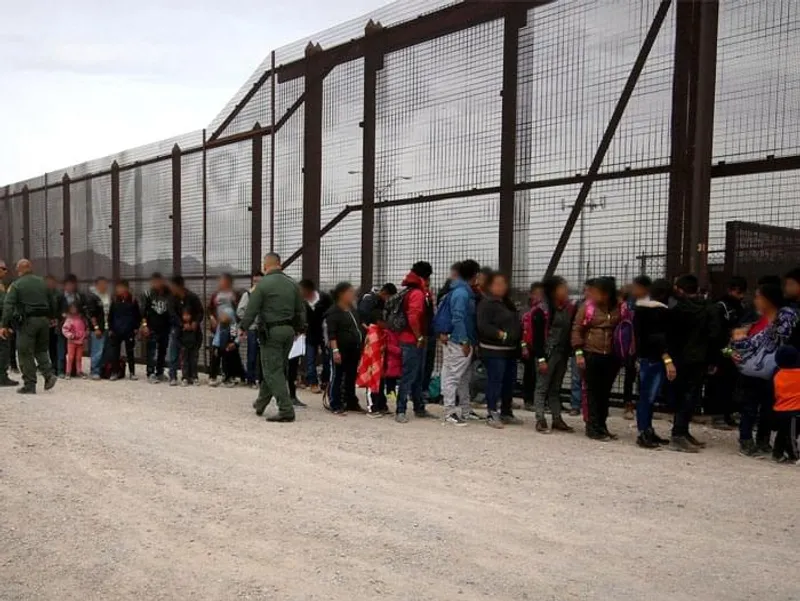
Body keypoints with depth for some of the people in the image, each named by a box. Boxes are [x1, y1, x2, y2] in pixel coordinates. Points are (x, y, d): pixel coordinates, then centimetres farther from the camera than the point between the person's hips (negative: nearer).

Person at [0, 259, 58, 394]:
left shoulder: (16, 285, -5)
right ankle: (49, 374, 0)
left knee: (26, 353, 2)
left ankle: (29, 385, 3)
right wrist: (51, 317, 27)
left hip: (27, 322, -5)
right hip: (43, 319, 5)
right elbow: (52, 301, 15)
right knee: (41, 349, 18)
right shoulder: (42, 282, 9)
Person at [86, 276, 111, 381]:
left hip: (107, 328, 6)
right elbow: (91, 314, -9)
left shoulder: (108, 296, 15)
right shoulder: (92, 296, -5)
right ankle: (94, 372, 2)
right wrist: (96, 328, -13)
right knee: (97, 351, -7)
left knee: (104, 351, 6)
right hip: (97, 328, -6)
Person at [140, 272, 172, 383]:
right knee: (152, 350, -7)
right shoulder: (148, 293, -4)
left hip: (165, 326, 3)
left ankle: (160, 373, 20)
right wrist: (144, 324, -9)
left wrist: (174, 323, 4)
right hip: (152, 327, -3)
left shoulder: (169, 293, 0)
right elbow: (143, 310, -3)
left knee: (163, 350, 9)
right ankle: (151, 374, -4)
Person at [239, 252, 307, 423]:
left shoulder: (263, 284, -11)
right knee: (276, 368, 17)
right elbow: (301, 310, 14)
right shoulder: (292, 284, 9)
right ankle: (261, 402, 31)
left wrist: (243, 327, 5)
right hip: (289, 331, 7)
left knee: (273, 371, -3)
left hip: (271, 332, -7)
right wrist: (299, 329, 27)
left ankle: (286, 410, -10)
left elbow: (252, 309, -9)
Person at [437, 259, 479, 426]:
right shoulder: (461, 293, -14)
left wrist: (472, 341, 16)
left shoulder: (464, 291, 16)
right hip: (459, 342, -10)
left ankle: (465, 410, 24)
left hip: (464, 341, 10)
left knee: (464, 377, 15)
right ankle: (450, 413, -4)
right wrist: (464, 341, -20)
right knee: (453, 376, -6)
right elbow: (458, 318, -20)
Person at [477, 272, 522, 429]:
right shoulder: (487, 304, -10)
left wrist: (519, 340, 14)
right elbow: (483, 326, -21)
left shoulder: (507, 303, 18)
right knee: (495, 381, -8)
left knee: (509, 382, 13)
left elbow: (516, 323, 27)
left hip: (511, 350, 9)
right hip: (494, 350, -9)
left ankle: (506, 413, 25)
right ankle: (492, 414, -1)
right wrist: (500, 334, -23)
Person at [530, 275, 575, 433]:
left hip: (562, 354, 6)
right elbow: (538, 336, -11)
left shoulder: (570, 309, 7)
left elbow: (571, 332, 8)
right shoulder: (542, 310, -10)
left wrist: (569, 352, -2)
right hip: (546, 353, -6)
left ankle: (557, 420, 18)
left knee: (556, 388, 13)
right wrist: (541, 358, -14)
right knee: (542, 387, 1)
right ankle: (540, 420, 4)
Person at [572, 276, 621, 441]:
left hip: (611, 356, 3)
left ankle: (602, 426, 18)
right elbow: (577, 329, 0)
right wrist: (578, 352, -7)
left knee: (605, 392, 9)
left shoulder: (618, 308, 5)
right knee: (593, 391, 0)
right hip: (591, 354, -3)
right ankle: (593, 427, 5)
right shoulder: (588, 306, -2)